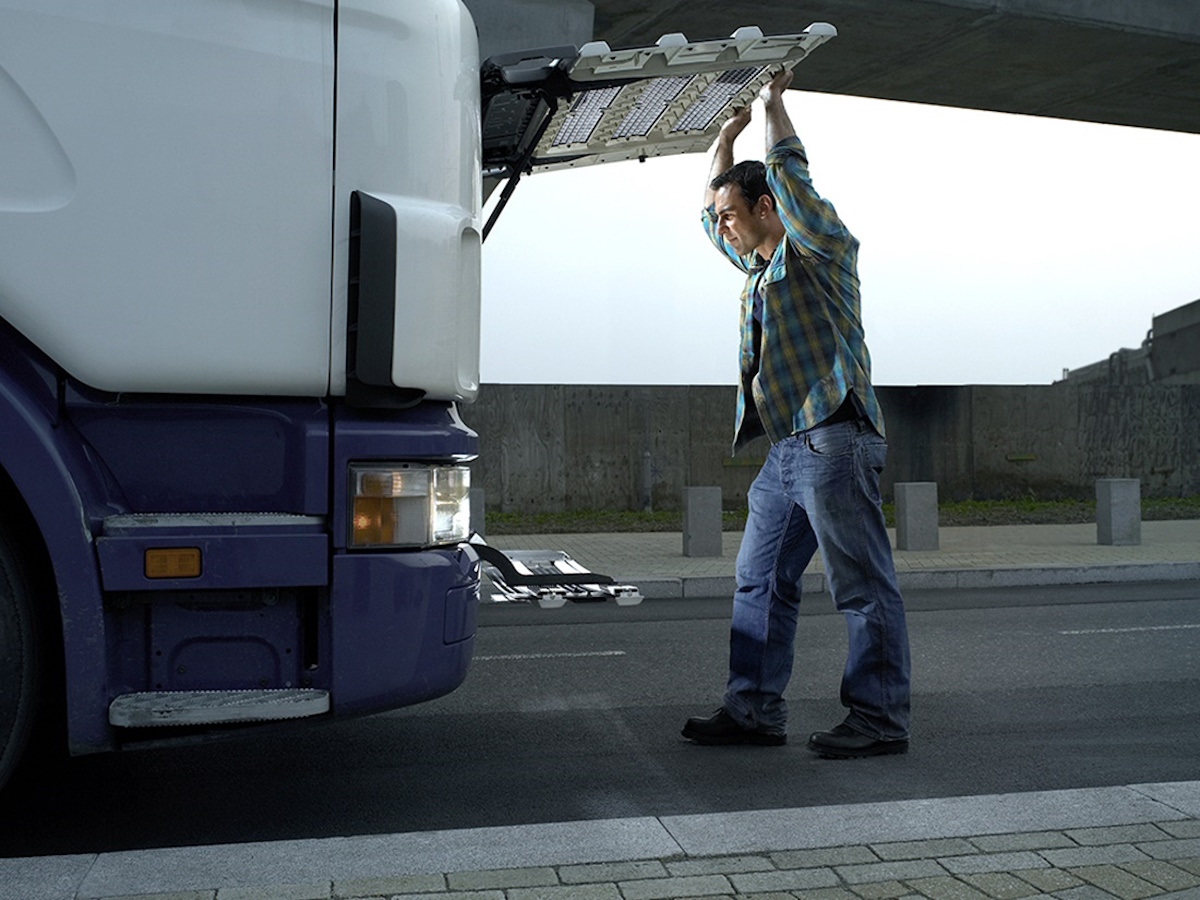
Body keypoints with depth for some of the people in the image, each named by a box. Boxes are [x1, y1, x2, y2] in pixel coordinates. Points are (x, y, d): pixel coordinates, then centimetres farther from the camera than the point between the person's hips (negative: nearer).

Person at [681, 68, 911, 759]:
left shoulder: (819, 247, 0)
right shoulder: (761, 265, 23)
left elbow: (788, 168, -10)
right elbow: (711, 213, 35)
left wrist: (774, 102, 5)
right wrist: (729, 133, 30)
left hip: (834, 440, -9)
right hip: (786, 449, 9)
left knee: (865, 588, -5)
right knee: (761, 583, 9)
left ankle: (880, 720, -1)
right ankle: (755, 710, 15)